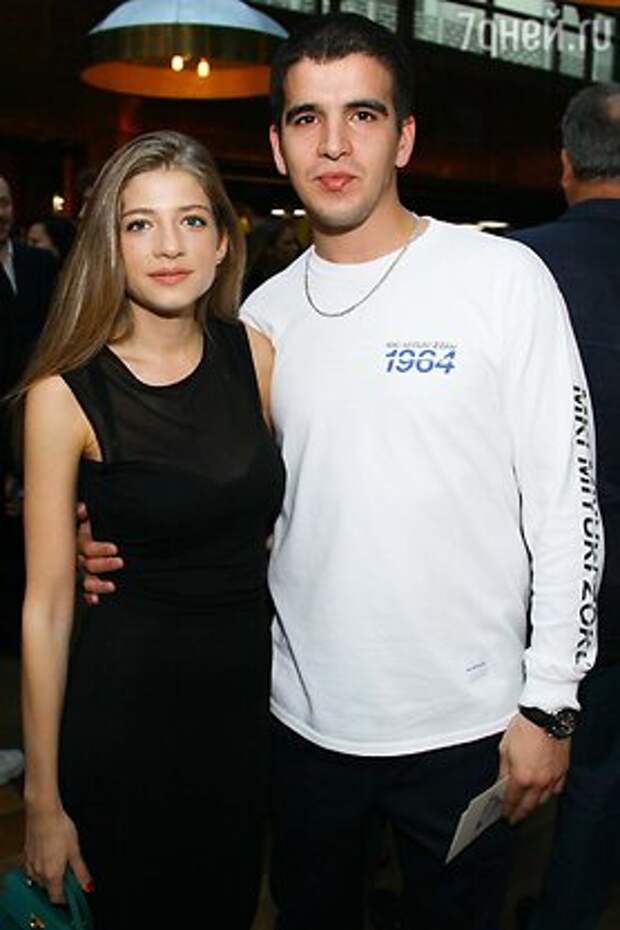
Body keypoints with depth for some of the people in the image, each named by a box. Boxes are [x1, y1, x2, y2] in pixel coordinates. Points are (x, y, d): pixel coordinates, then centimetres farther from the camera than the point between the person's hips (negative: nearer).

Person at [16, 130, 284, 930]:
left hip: (252, 685, 4)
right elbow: (46, 606, -12)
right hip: (124, 703, -4)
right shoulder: (65, 393, -15)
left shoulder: (253, 353, -3)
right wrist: (43, 798, -7)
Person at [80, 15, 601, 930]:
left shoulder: (503, 278, -9)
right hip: (306, 717, 4)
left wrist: (549, 702, -10)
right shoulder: (264, 314, 3)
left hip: (464, 724, -3)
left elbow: (565, 503, -9)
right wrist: (132, 550, -5)